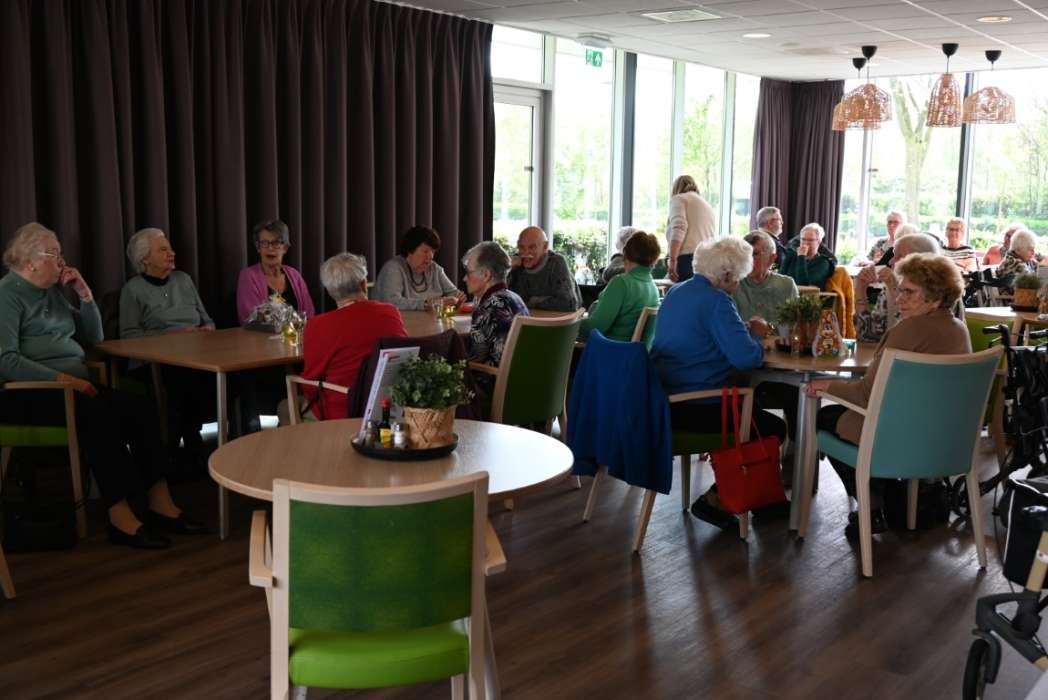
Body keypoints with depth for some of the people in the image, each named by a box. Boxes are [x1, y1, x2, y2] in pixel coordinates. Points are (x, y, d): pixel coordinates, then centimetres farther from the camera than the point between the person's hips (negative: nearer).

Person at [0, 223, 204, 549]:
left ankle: (160, 504, -19)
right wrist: (62, 378, -24)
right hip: (30, 393, -8)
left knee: (141, 408, -16)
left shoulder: (52, 292, 20)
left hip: (74, 382, 8)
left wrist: (85, 294, 10)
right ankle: (120, 517, -33)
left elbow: (94, 338, 24)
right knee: (99, 414, -34)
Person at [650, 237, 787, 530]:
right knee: (774, 428, 3)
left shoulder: (677, 291, 13)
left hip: (664, 399, 10)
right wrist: (756, 335, -1)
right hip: (692, 408, -10)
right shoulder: (716, 300, -16)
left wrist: (746, 332, 12)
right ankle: (713, 499, 7)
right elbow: (747, 357, -23)